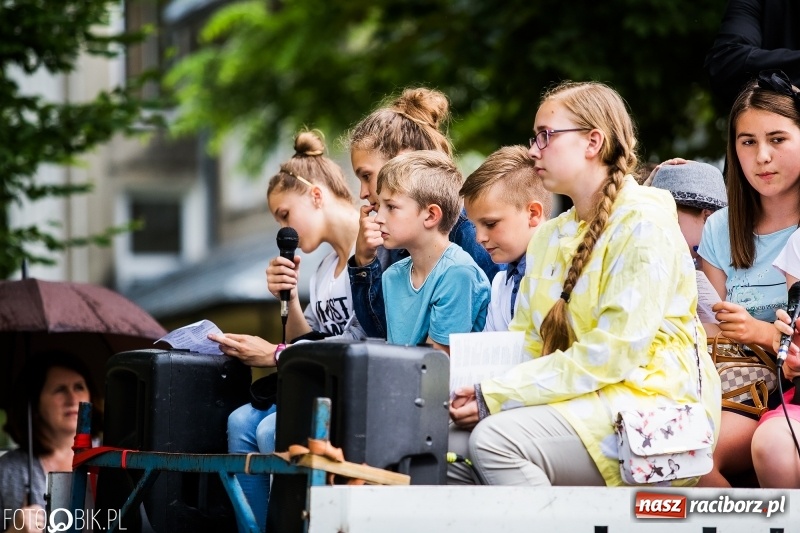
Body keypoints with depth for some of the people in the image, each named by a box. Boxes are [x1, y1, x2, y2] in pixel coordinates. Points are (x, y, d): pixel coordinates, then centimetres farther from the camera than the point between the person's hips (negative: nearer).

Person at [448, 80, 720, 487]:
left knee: (496, 437, -29)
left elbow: (611, 355, -17)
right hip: (582, 404, 8)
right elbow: (524, 343, 15)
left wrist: (498, 397, -18)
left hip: (650, 403, -8)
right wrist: (477, 387, -8)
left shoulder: (643, 222, -8)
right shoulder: (549, 236, 19)